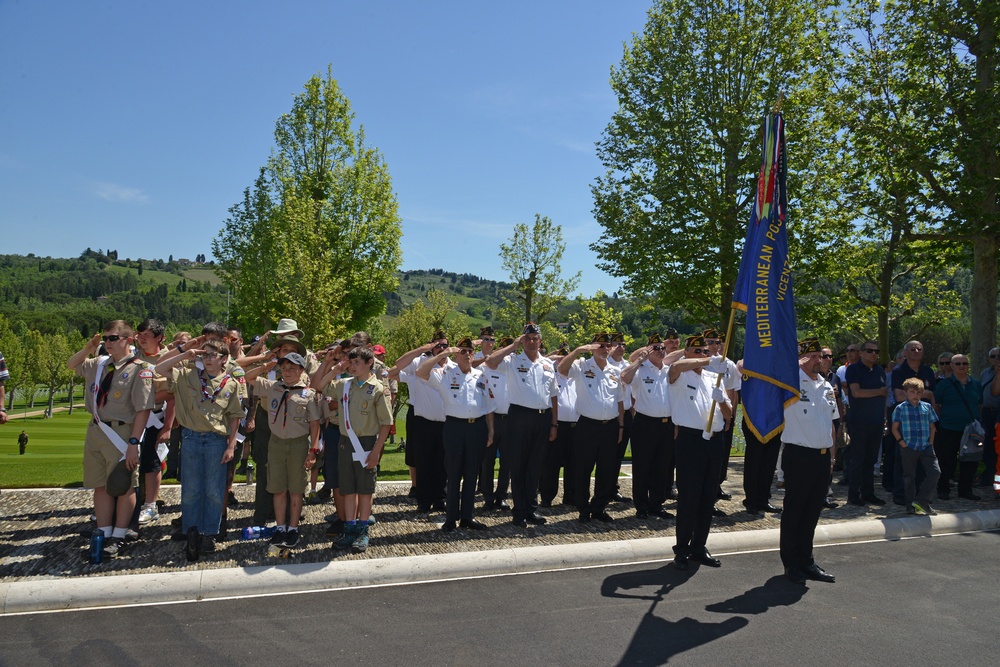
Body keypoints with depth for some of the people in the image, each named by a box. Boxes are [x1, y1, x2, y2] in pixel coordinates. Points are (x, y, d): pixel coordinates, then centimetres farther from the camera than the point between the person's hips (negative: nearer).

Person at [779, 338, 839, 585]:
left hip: (823, 456, 7)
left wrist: (831, 453, 16)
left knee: (813, 511, 14)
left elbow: (831, 423, 20)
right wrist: (798, 364, -21)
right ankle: (791, 564, 15)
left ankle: (806, 561, 26)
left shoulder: (826, 386, 13)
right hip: (799, 455, -7)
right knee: (793, 511, 4)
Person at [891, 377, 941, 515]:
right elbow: (894, 428, 1)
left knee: (935, 472, -8)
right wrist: (902, 443, -8)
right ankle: (910, 505, 16)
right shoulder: (900, 408, -1)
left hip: (926, 447, 3)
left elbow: (932, 427, 14)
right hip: (908, 448, -3)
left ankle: (921, 500, 3)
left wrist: (931, 442, 3)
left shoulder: (927, 407, 8)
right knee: (909, 477, 5)